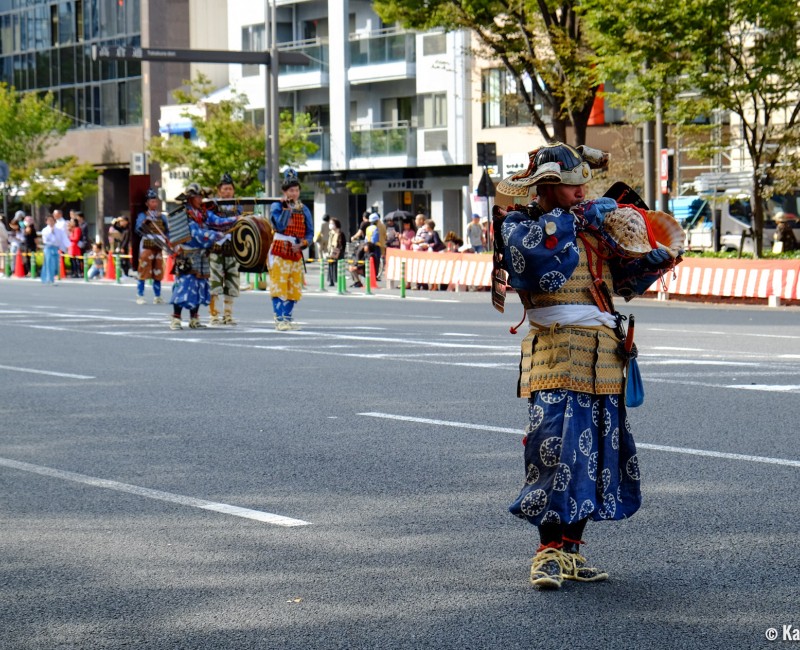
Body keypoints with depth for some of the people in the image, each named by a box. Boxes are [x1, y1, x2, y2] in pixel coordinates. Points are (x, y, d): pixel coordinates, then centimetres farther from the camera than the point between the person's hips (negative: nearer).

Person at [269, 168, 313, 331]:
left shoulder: (304, 209, 11)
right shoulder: (277, 206, -2)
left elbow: (310, 231, 10)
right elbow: (280, 226, -18)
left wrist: (302, 244, -8)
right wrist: (288, 208, -18)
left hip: (296, 253, 5)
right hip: (279, 252, -5)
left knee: (294, 288, 6)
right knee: (279, 286, -9)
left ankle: (288, 318, 13)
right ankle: (279, 319, -9)